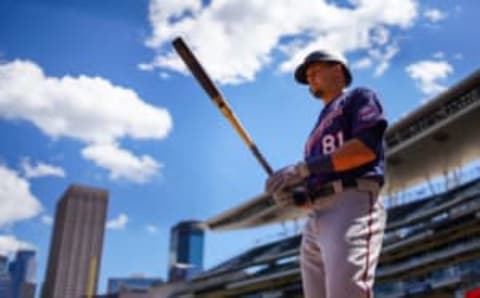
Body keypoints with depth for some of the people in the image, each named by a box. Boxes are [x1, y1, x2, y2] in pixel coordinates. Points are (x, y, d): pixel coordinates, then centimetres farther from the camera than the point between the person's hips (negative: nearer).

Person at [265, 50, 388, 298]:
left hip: (352, 205, -8)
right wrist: (294, 196, 5)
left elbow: (366, 148, -8)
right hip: (315, 220, 8)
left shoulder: (359, 98, 14)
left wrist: (302, 168, -10)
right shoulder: (318, 130, 34)